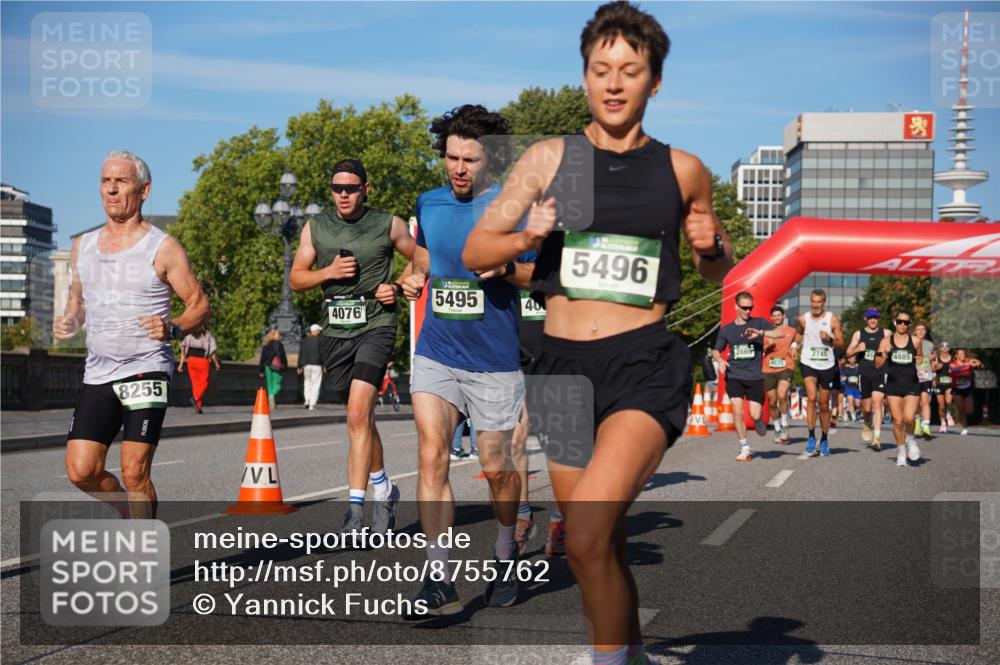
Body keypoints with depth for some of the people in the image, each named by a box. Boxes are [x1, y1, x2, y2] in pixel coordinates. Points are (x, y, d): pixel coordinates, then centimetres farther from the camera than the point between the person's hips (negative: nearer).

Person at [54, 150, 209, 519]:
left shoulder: (163, 248, -4)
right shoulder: (83, 246, 11)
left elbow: (199, 306, -2)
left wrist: (172, 329, -22)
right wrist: (68, 322, 2)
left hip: (147, 371, -5)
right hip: (98, 374, 5)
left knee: (134, 472, -9)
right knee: (81, 470, -2)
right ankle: (136, 516, 25)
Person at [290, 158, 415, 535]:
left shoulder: (389, 226, 1)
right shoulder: (315, 228, 8)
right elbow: (295, 280, 9)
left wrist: (398, 288, -3)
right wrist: (329, 271, -9)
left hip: (375, 326, -4)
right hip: (335, 331, 4)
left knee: (358, 414, -20)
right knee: (360, 418, 14)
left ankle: (355, 506, -20)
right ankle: (384, 490, 34)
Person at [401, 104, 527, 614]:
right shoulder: (428, 204, 7)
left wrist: (506, 269, -22)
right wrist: (415, 279, 5)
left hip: (494, 362, -3)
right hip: (435, 355, 3)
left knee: (496, 468, 8)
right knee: (432, 454, -14)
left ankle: (505, 553, 35)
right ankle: (437, 577, -13)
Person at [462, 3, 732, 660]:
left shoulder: (683, 171, 7)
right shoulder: (547, 159, 7)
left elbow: (718, 267, 20)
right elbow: (474, 252, 8)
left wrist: (712, 246, -3)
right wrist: (524, 238, -13)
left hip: (646, 364, -3)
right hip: (564, 363, 3)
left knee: (586, 540, -23)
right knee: (601, 549, 13)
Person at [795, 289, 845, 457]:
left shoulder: (833, 319, -2)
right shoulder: (803, 319, 1)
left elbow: (841, 344, -1)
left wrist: (830, 339, -19)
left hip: (827, 366, 1)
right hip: (808, 363, 0)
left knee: (824, 404, 9)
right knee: (811, 398, -20)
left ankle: (824, 439, 24)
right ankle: (811, 436, -14)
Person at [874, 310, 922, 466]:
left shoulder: (915, 341, 3)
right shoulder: (886, 341, 1)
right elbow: (878, 365, -1)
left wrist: (919, 361, 0)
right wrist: (884, 354, -18)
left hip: (911, 385, -1)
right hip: (893, 385, 1)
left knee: (909, 418, -17)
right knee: (897, 421, 2)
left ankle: (910, 439, 15)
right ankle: (901, 451, 20)